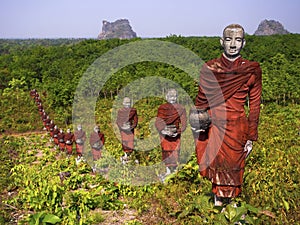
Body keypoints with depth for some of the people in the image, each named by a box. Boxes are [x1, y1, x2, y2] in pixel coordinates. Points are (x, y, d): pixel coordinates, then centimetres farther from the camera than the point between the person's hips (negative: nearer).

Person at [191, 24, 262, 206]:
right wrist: (197, 123, -2)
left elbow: (255, 105, 2)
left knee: (231, 171, 10)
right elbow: (201, 100, 9)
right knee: (218, 170, 8)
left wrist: (251, 138, 2)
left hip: (237, 130, -1)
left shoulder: (252, 70, -2)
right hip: (212, 128, 1)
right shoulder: (209, 69, 1)